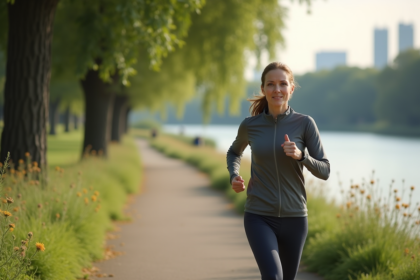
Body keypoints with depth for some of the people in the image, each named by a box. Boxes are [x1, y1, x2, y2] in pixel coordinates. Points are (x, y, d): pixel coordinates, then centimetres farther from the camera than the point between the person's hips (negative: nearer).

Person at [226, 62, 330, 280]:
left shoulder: (305, 123, -5)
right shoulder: (250, 125, -1)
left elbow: (324, 171, -3)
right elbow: (234, 152, 20)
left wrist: (301, 155, -22)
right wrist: (234, 177, 0)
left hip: (294, 218, 1)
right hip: (259, 218, -1)